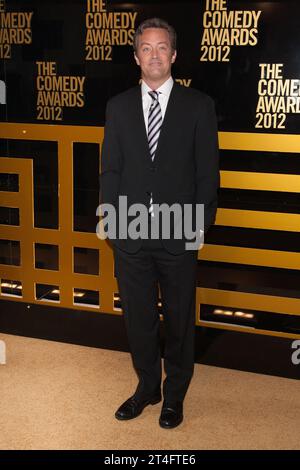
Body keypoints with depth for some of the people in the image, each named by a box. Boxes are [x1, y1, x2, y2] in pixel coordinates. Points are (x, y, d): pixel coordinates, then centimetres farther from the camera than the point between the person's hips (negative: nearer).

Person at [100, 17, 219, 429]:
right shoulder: (118, 106, 7)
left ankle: (175, 394, 30)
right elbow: (110, 169, 8)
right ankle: (147, 387, 34)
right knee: (138, 318, 13)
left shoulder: (198, 105, 1)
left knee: (179, 320, 10)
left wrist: (201, 222, -5)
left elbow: (208, 170, 0)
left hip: (179, 235, -2)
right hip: (130, 235, 2)